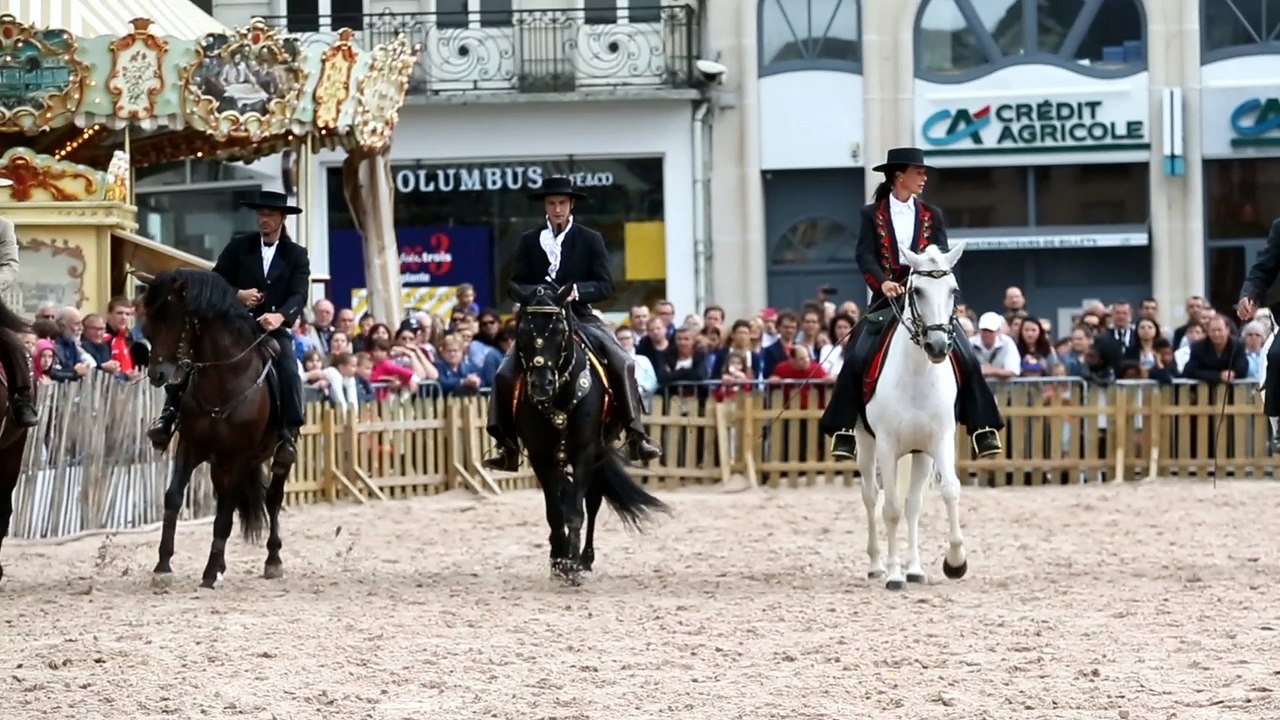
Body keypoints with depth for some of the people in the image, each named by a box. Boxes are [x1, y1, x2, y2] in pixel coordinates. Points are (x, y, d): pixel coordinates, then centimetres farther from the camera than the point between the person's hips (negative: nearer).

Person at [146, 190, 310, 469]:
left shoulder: (297, 255, 6)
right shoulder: (239, 246, 9)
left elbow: (299, 295, -7)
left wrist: (280, 316, -28)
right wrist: (238, 294, -15)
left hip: (273, 328, -1)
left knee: (289, 371, -28)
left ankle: (289, 434, -20)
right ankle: (170, 412, -13)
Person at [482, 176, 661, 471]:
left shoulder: (590, 240, 4)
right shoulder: (529, 242, 8)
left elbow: (606, 286, -1)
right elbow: (517, 284, 6)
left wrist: (577, 291, -20)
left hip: (580, 317, -1)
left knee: (623, 363, -23)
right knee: (505, 374, -17)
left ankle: (636, 436, -18)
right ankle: (508, 445, -9)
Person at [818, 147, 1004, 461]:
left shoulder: (932, 216, 11)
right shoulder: (872, 215, 6)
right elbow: (865, 256, -6)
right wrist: (883, 282, -24)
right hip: (887, 299, -1)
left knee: (966, 358, -12)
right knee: (856, 356, -17)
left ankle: (983, 428, -6)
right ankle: (844, 430, -8)